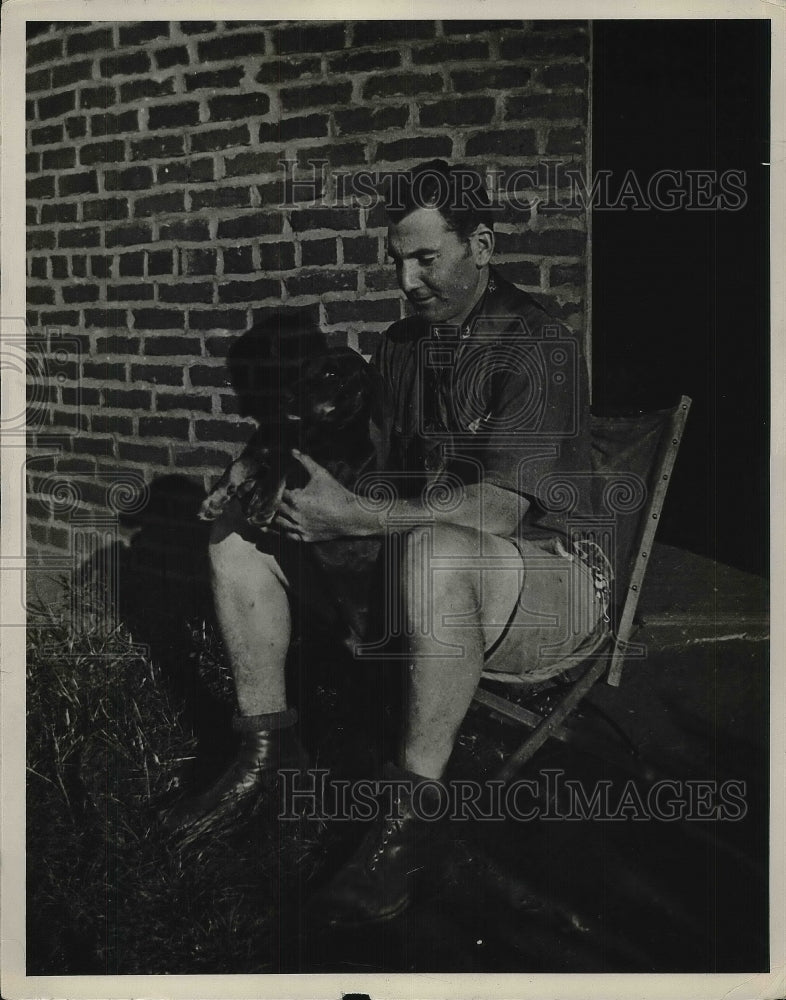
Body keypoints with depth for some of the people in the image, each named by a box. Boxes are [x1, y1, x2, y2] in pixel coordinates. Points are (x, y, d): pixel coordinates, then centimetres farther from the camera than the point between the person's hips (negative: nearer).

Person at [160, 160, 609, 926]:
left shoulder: (540, 349, -15)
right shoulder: (401, 345, 11)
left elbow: (498, 510, -26)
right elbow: (381, 472, 14)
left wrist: (354, 518, -30)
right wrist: (297, 480, -5)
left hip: (542, 578, -8)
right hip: (420, 565, 8)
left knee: (435, 550, -43)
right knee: (239, 534, 0)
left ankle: (406, 815, -34)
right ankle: (266, 744, 0)